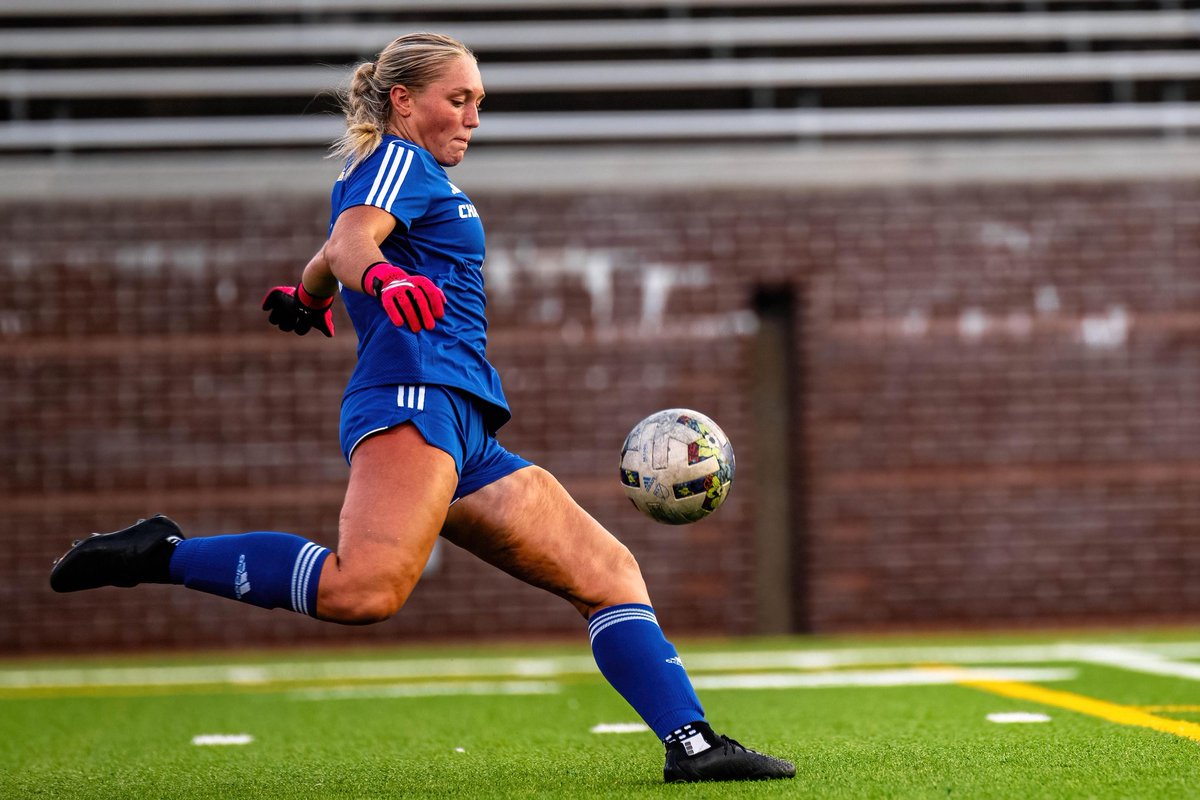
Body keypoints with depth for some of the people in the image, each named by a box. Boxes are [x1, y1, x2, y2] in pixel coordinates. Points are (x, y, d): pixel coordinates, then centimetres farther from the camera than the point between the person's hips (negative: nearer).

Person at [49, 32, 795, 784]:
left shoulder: (415, 173, 31)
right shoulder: (399, 160, 3)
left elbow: (333, 260, 49)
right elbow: (350, 242, -18)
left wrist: (306, 298, 70)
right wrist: (385, 277, -40)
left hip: (466, 433, 11)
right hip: (416, 392, -11)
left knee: (609, 572, 5)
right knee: (365, 590, -33)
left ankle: (692, 743, -1)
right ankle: (163, 554, -20)